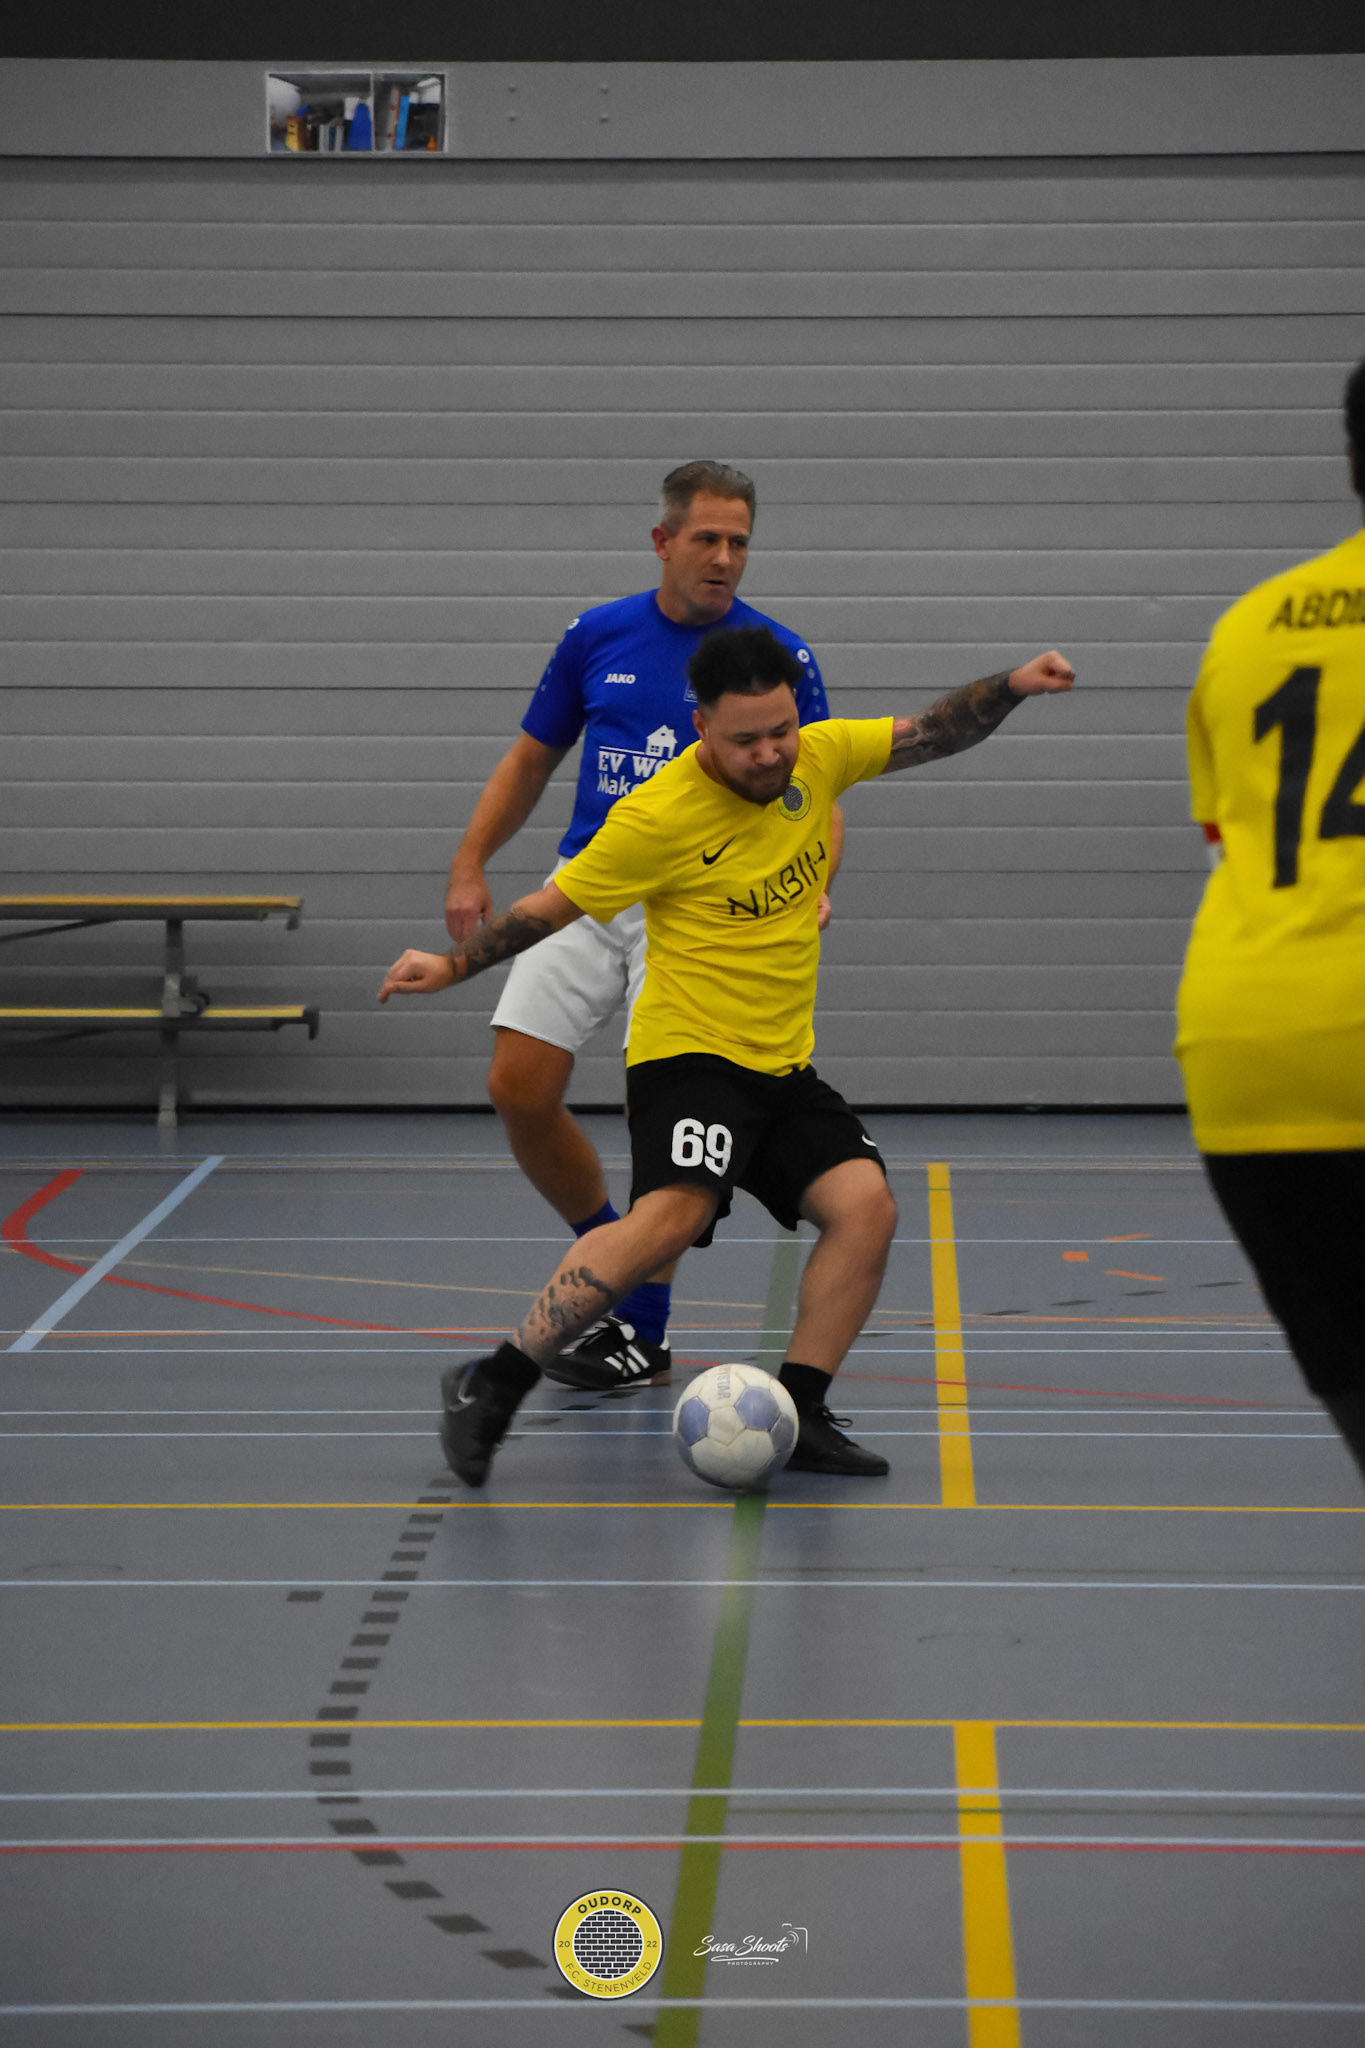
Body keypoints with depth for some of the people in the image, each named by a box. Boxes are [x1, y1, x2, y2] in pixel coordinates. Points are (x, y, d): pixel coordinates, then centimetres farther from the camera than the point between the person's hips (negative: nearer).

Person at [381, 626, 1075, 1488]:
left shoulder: (818, 758, 1)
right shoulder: (659, 816, -15)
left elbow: (934, 733, 11)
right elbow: (556, 905, -4)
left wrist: (1012, 686, -5)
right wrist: (453, 965, -9)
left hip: (787, 1067, 7)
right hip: (690, 1054, -7)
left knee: (867, 1205, -12)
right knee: (672, 1215, -28)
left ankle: (797, 1415, -4)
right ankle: (492, 1388, -22)